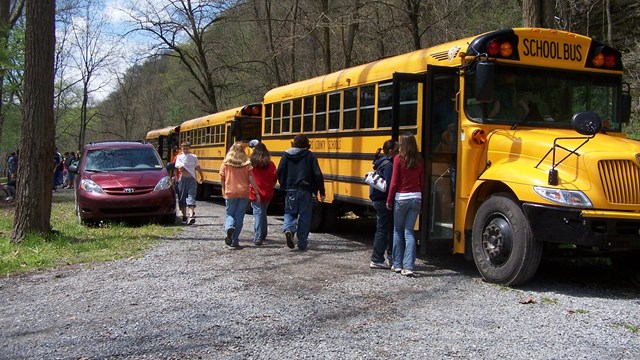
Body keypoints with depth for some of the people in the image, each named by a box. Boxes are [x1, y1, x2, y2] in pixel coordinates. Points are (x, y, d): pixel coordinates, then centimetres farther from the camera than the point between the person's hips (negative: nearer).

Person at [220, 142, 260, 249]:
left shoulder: (226, 164, 1)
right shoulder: (247, 164, 1)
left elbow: (222, 179, 5)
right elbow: (251, 179, -4)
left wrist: (224, 191, 19)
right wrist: (257, 193, 1)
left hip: (230, 193, 0)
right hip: (244, 193, 0)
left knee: (230, 214, 13)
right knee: (239, 217, 7)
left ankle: (229, 228, -20)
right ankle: (234, 242, 6)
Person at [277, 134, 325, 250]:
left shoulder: (286, 155, 4)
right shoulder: (310, 156, -1)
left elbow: (280, 172, -3)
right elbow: (318, 175, -6)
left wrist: (284, 186, 12)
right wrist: (321, 191, 1)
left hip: (290, 190, 1)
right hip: (306, 191, -1)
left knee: (290, 212, 15)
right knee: (304, 217, 9)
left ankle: (288, 229, -16)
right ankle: (302, 243, 11)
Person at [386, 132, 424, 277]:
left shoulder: (399, 159, -8)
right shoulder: (419, 159, 4)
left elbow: (394, 182, -7)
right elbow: (422, 181, 9)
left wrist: (389, 200, 2)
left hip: (401, 198, -3)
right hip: (416, 198, 4)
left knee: (398, 230, 12)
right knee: (409, 231, 6)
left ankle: (397, 264, 16)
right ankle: (408, 266, -2)